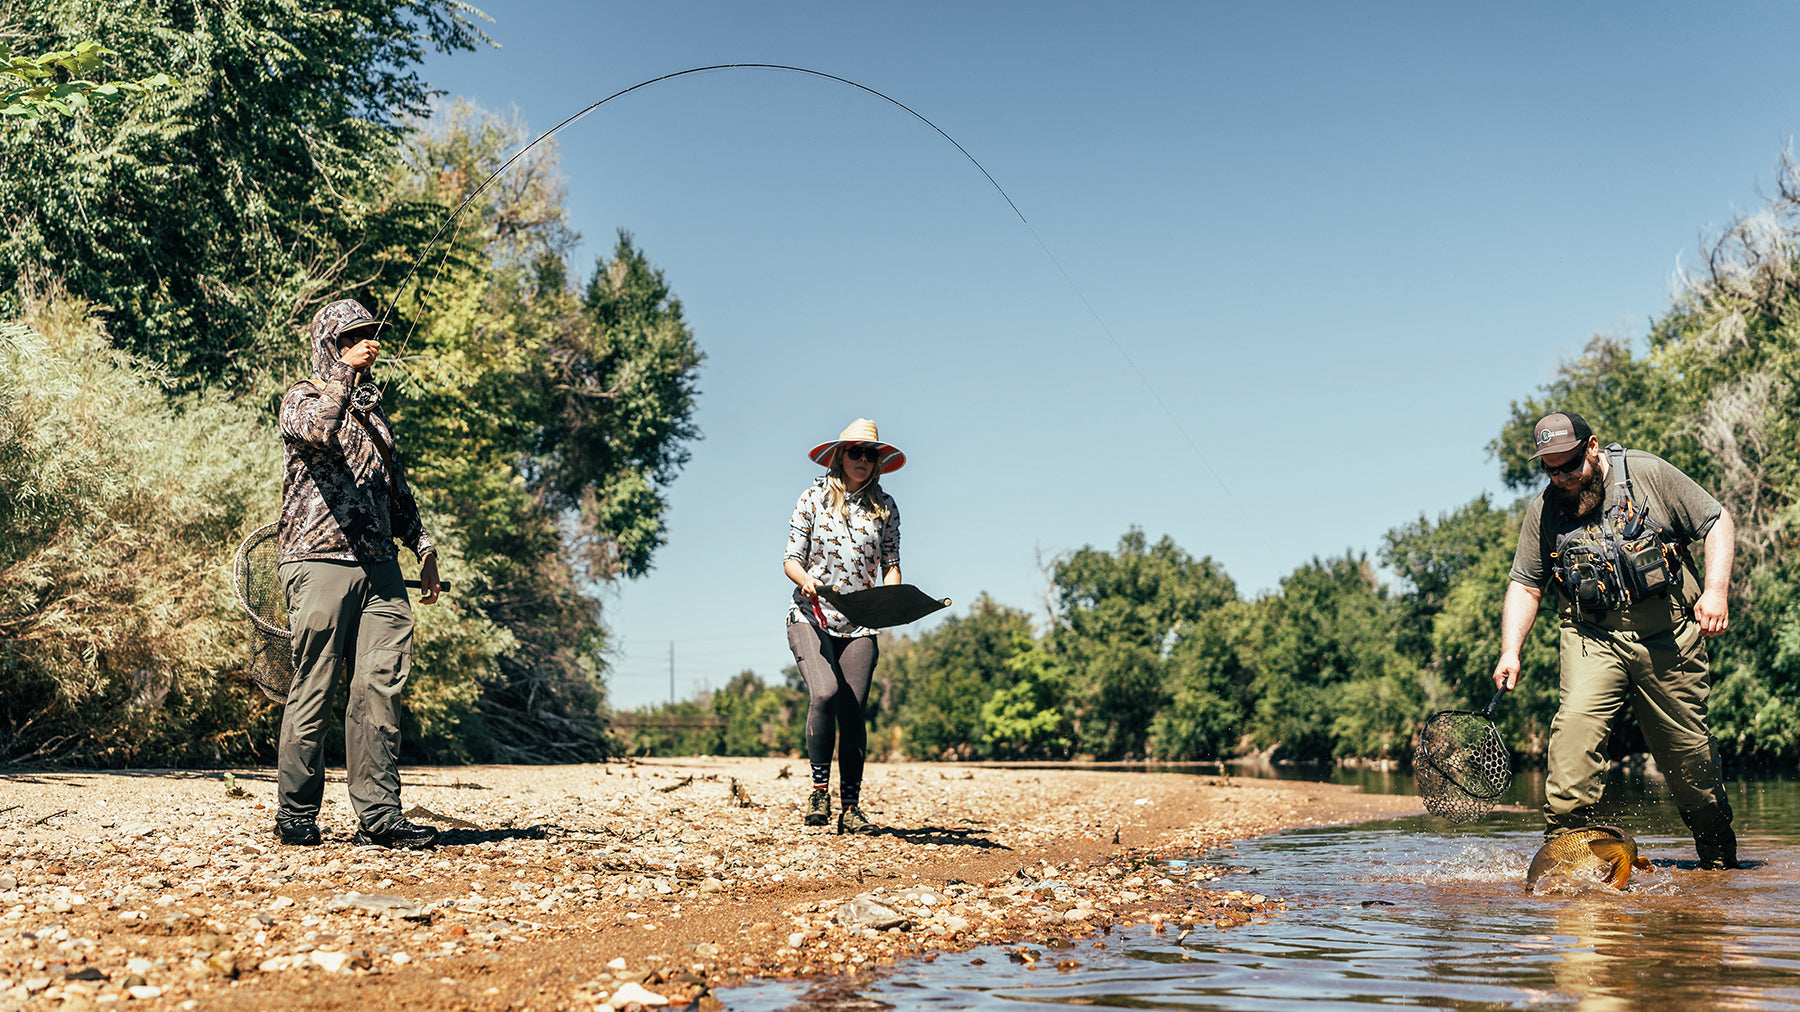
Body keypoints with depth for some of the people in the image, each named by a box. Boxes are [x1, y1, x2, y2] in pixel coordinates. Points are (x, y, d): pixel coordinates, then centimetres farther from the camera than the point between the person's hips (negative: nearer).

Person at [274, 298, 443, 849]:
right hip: (320, 561, -6)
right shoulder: (301, 398, 3)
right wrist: (347, 371, -15)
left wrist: (422, 543, 24)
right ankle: (295, 815, 9)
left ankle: (378, 815, -2)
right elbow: (320, 432, -23)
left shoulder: (373, 407, 23)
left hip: (379, 566, 6)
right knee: (314, 690, -2)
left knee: (380, 686, -3)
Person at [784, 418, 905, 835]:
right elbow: (792, 558, 3)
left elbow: (890, 563, 9)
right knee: (825, 693, -24)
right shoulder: (813, 498, 4)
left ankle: (850, 807, 7)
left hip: (859, 624, 2)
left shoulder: (885, 507, 10)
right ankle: (819, 787, -7)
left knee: (852, 710, -4)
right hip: (810, 617, -2)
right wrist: (804, 578, -20)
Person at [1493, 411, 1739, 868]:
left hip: (1669, 637, -1)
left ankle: (1720, 859, 27)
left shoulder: (1649, 473, -3)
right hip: (1593, 638, 1)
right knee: (1576, 725, -23)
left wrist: (1716, 591, -11)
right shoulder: (1544, 509, 3)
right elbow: (1525, 586, 8)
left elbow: (1717, 522, 2)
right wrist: (1510, 652, -4)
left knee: (1688, 748, 5)